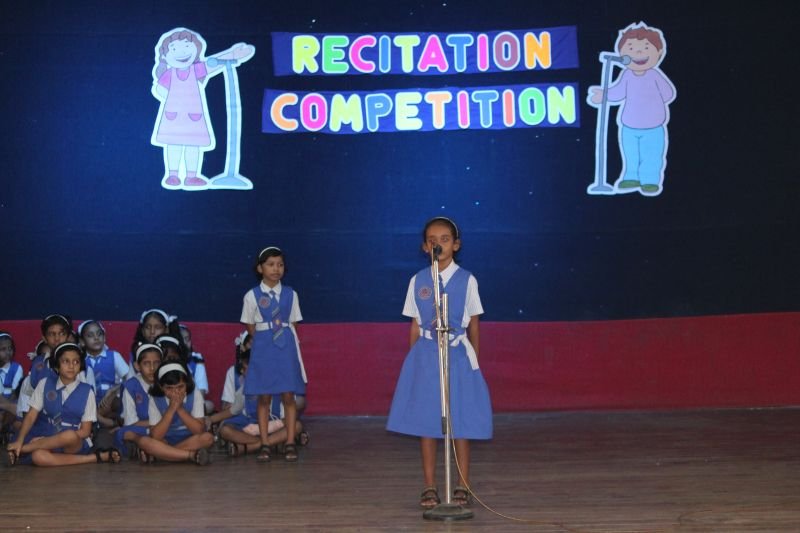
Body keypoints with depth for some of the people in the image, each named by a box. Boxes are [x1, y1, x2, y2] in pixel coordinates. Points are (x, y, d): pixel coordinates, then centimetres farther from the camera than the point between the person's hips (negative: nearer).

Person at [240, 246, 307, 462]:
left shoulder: (290, 294, 4)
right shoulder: (252, 296, 0)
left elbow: (293, 324, 9)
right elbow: (250, 326, 5)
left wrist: (285, 338, 0)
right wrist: (267, 339, 1)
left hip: (287, 347, 1)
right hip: (263, 348, -1)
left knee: (288, 396, -1)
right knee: (264, 397, 1)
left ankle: (290, 443, 3)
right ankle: (264, 444, 6)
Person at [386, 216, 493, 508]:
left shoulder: (466, 280, 0)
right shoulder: (418, 281, 4)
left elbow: (473, 325, 7)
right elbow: (415, 325, 9)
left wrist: (474, 359, 7)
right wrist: (413, 359, 7)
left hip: (457, 354, -1)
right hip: (426, 355, 2)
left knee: (461, 422, 1)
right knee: (425, 420, 3)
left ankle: (463, 487, 12)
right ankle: (429, 487, 12)